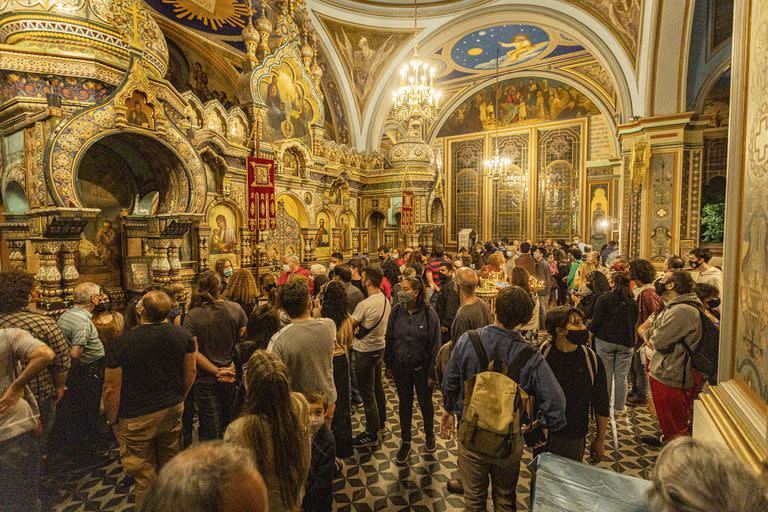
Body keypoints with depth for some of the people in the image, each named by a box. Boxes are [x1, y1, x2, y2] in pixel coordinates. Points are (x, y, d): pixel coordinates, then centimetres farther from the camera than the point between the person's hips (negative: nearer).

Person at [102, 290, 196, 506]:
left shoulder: (120, 344, -21)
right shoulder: (184, 335, -10)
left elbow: (112, 389, -13)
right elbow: (190, 374, 1)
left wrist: (112, 419, 4)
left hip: (136, 419, -4)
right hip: (173, 411, 4)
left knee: (145, 476, 14)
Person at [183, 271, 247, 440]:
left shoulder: (192, 315, -13)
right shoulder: (236, 309, -8)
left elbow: (194, 353, -15)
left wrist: (217, 372, -11)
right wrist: (232, 367, -3)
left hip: (206, 380, -2)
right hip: (233, 378, 3)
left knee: (211, 432, 12)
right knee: (229, 424, 22)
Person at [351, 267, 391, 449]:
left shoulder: (365, 304, -25)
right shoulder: (386, 300, 0)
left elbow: (350, 325, -16)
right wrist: (360, 326, 5)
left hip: (365, 352, -8)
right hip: (380, 347, 8)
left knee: (367, 393, 2)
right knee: (377, 386, 23)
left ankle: (372, 434, 12)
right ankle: (380, 421, 40)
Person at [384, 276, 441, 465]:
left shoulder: (428, 313, -17)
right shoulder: (396, 311, -8)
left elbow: (435, 344, -12)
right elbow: (389, 338, 2)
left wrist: (432, 372, -11)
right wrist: (388, 363, 5)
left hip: (421, 368, -2)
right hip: (401, 367, 3)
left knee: (425, 403, 18)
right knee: (404, 404, 17)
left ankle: (429, 435, 44)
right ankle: (405, 442, 35)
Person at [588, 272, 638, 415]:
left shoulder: (604, 299, -8)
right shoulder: (632, 302, 3)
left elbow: (596, 321, -10)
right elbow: (634, 323, 13)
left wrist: (591, 333, 6)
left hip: (605, 341, -2)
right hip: (626, 343, 3)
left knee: (606, 375, 6)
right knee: (621, 376, 9)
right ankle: (619, 408, 18)